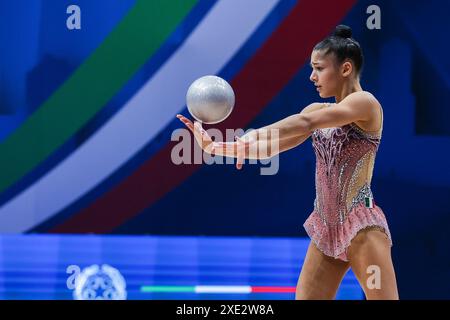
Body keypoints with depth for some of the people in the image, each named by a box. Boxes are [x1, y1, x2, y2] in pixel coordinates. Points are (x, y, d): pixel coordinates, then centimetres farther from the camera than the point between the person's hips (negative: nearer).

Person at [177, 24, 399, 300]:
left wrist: (250, 138, -29)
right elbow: (269, 145, 6)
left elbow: (306, 123, -22)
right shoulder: (319, 110, 15)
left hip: (362, 226, -8)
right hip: (325, 228, 8)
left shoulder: (365, 102, -9)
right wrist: (214, 146, -7)